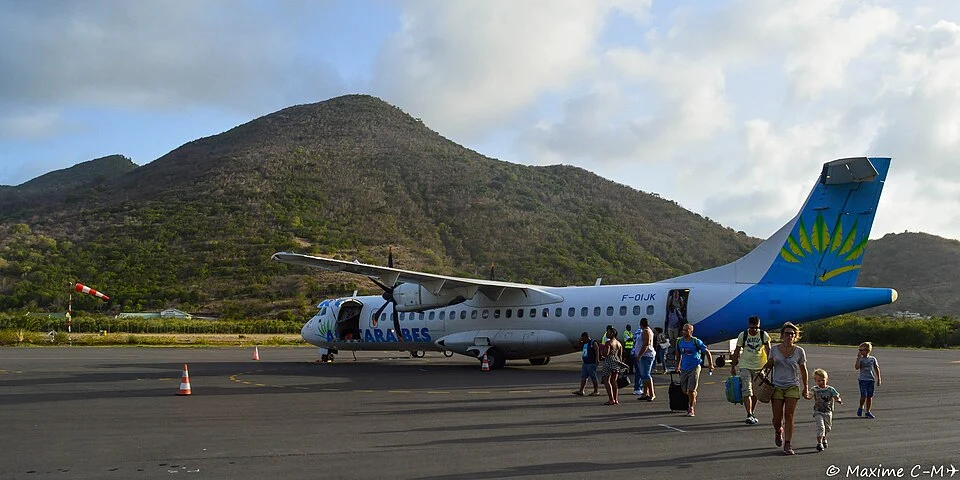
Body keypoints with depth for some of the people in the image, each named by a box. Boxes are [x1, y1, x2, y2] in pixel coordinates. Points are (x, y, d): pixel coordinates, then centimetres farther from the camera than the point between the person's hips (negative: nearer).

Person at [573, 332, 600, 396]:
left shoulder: (593, 343, -8)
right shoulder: (584, 343, 16)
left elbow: (597, 351, -15)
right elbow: (580, 349, 26)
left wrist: (597, 359, -26)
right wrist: (580, 342, 13)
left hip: (591, 363, -9)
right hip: (585, 363, 9)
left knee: (593, 377, -3)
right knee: (583, 377, 6)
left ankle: (596, 391, 3)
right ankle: (581, 391, 7)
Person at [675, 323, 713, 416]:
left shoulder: (696, 342, -10)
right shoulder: (679, 341, 3)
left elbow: (707, 352, -3)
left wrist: (710, 365, -7)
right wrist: (678, 365, 23)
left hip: (694, 368, -5)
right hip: (684, 369, 5)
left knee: (691, 390, -10)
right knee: (685, 390, 9)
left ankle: (691, 409, 2)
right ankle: (694, 399, 40)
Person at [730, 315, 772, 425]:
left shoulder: (764, 335, -4)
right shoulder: (742, 335, -3)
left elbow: (768, 351, -4)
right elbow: (737, 351, 4)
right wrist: (733, 367, 5)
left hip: (759, 367, 1)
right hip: (745, 366, -1)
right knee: (746, 391, -13)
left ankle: (752, 414, 24)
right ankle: (749, 415, -18)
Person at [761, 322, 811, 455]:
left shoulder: (799, 351, 0)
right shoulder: (774, 349, 2)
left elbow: (803, 371, 9)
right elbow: (769, 365, 14)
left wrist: (806, 388, 9)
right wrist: (767, 366, -11)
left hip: (793, 387, -1)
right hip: (777, 386, 1)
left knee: (789, 416, -9)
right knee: (777, 418, 0)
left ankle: (787, 445, -4)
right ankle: (778, 431, 34)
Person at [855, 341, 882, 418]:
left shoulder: (873, 359, 4)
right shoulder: (860, 359, -1)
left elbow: (877, 369, 11)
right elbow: (857, 367, -17)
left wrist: (878, 379, 9)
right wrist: (858, 358, -17)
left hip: (871, 380, 2)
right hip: (863, 380, -2)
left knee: (870, 396, 5)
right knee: (864, 396, -12)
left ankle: (868, 412, 15)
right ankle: (861, 407, 15)